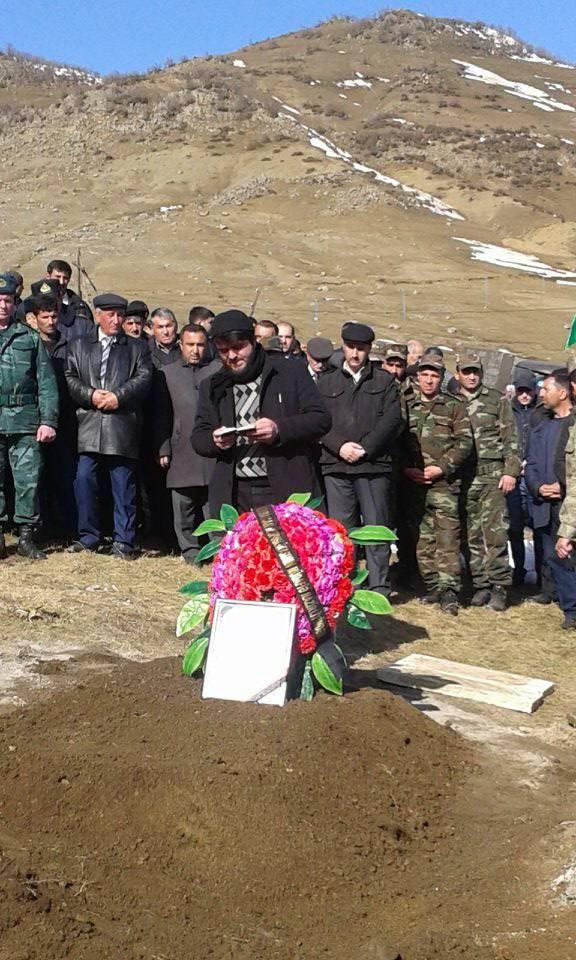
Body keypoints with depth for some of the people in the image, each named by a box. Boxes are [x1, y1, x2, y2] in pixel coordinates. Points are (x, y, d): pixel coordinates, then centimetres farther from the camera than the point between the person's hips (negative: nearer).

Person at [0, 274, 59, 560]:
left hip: (25, 421, 0)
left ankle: (26, 537, 9)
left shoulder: (30, 338, 11)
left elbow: (46, 382, 7)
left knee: (29, 480, -1)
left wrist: (48, 420, -2)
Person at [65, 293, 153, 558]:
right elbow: (70, 378, 7)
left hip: (123, 428, -1)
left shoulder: (137, 348, 14)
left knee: (123, 487, 1)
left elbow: (143, 378, 0)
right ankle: (88, 536, 12)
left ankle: (123, 541, 9)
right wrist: (90, 395, -9)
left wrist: (117, 396, -12)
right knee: (84, 481, -1)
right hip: (88, 425, 1)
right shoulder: (78, 346, 16)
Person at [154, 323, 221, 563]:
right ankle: (190, 549, 15)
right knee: (184, 505, 5)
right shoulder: (167, 374, 12)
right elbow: (161, 415, 10)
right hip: (182, 451, 1)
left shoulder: (219, 370, 12)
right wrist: (163, 449, 3)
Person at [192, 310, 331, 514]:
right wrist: (215, 441, -8)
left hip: (288, 490, -2)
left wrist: (279, 430, -16)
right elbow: (198, 438, 16)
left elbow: (322, 418, -1)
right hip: (234, 495, 3)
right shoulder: (212, 387, 15)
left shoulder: (292, 373, 5)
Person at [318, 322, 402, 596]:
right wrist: (339, 445, -11)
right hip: (336, 465, 2)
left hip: (374, 465, -1)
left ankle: (379, 588, 5)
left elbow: (392, 420, 0)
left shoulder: (385, 382, 12)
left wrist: (364, 448, -10)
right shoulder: (327, 383, 16)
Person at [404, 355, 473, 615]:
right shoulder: (405, 407, 14)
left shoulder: (454, 407, 7)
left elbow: (464, 443, 0)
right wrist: (406, 469, -5)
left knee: (447, 535, -10)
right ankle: (432, 586, 15)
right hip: (413, 482, 3)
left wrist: (441, 468, -10)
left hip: (444, 481, -3)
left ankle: (448, 590, -10)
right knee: (422, 538, 6)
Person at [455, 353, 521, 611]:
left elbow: (510, 439, 3)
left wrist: (511, 471, -6)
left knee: (494, 532, -8)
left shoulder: (497, 400, 6)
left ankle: (498, 587, -1)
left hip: (493, 476, -3)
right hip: (462, 478, 3)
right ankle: (480, 585, 13)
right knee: (471, 536, 5)